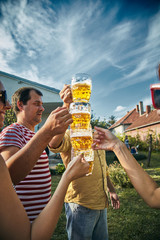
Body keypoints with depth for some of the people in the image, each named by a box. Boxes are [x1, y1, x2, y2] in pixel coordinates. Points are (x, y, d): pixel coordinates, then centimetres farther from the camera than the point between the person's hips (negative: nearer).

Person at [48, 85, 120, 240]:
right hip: (81, 204, -7)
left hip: (101, 203, 7)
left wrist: (112, 191, 17)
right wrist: (67, 106, -47)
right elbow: (54, 145, -36)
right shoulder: (69, 136, -10)